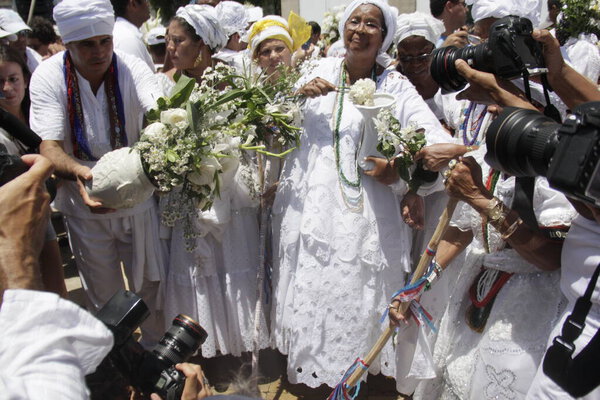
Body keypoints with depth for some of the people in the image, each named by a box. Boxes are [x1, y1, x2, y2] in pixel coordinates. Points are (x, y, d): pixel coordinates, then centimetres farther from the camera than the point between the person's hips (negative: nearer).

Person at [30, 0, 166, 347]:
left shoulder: (132, 68, -14)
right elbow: (50, 146, -21)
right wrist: (78, 172, -43)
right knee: (103, 294, 16)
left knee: (151, 283, 12)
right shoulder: (48, 77, -13)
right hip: (86, 204, 0)